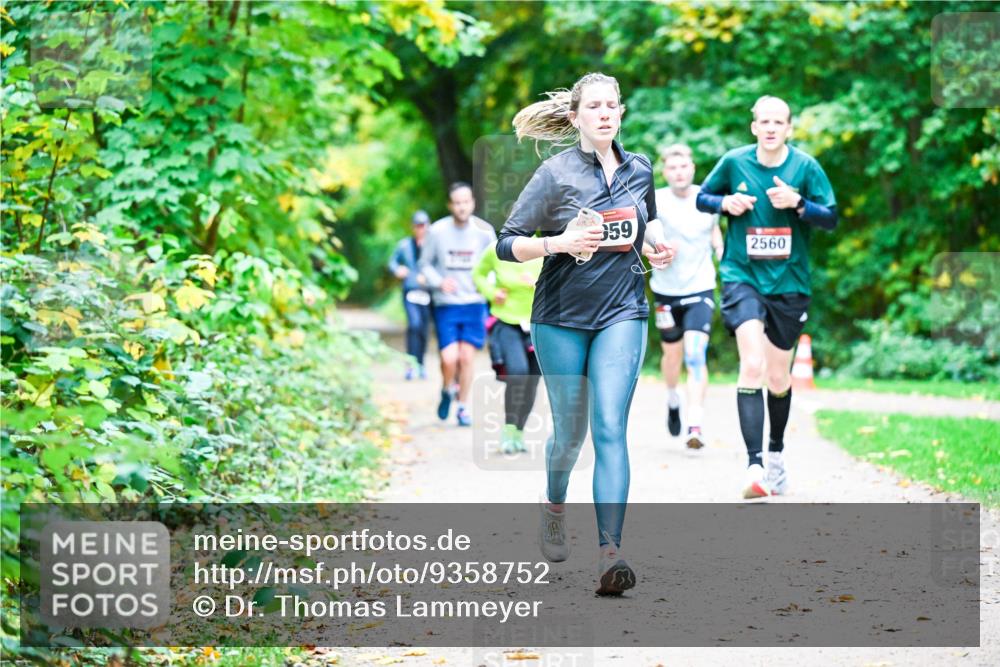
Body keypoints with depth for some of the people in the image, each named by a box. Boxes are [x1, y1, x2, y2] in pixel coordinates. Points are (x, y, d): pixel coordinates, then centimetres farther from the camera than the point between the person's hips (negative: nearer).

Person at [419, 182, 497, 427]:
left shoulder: (484, 231, -2)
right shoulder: (437, 231, -6)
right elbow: (425, 264, 5)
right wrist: (439, 282, -13)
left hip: (474, 303, 1)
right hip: (446, 304, -1)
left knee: (467, 357, -1)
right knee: (449, 358, -11)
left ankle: (463, 407, 17)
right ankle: (447, 392, 21)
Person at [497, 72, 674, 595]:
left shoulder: (639, 170, 7)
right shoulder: (556, 173, -6)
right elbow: (507, 244, -7)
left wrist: (655, 249, 5)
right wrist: (561, 242, -22)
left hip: (622, 314, 2)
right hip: (562, 318, -1)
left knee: (610, 427, -13)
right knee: (569, 430, 9)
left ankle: (609, 552, -22)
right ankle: (554, 504, 42)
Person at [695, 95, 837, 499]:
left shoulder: (805, 167, -3)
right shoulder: (734, 162, -2)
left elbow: (831, 218, -2)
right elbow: (702, 198, 12)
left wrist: (798, 203, -19)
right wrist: (725, 203, -9)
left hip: (789, 283, 2)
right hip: (742, 277, -1)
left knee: (779, 377, 12)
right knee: (752, 364, -22)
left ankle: (776, 452, 39)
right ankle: (754, 464, -26)